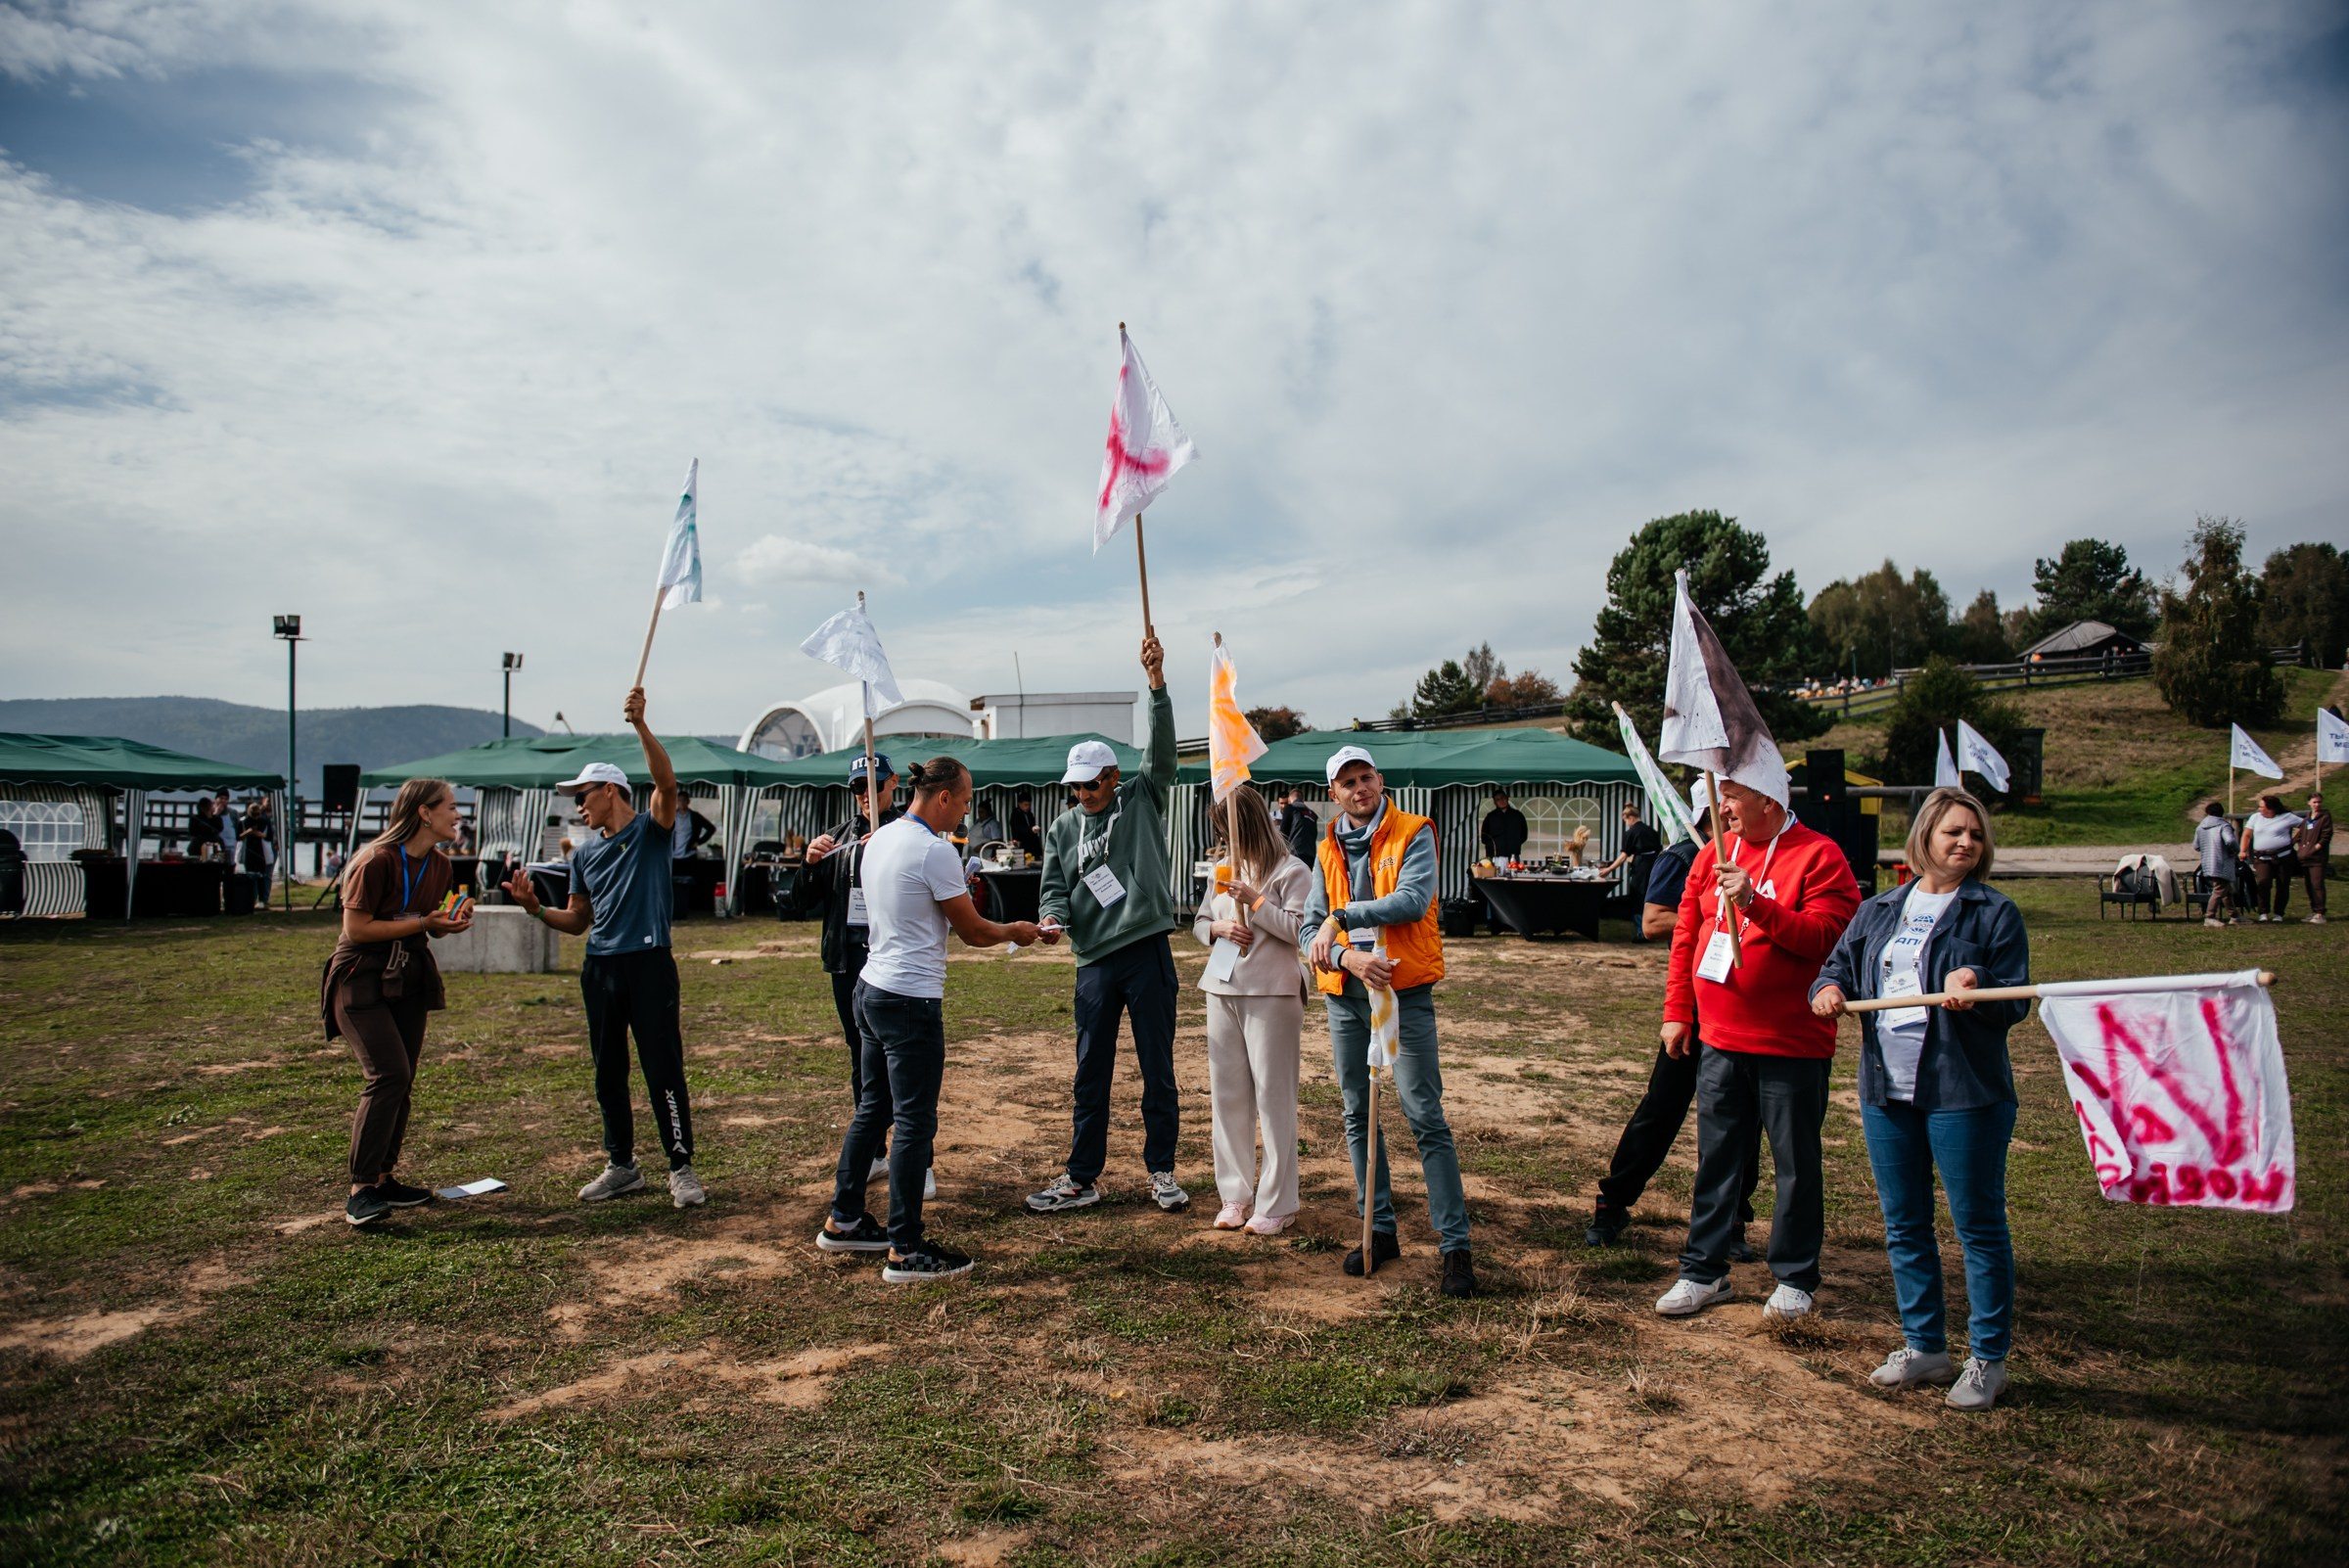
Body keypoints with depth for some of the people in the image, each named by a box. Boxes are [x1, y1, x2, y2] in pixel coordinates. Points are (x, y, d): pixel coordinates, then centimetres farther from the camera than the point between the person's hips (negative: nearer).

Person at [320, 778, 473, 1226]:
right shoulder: (379, 861, -19)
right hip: (362, 980, -8)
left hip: (409, 979, 8)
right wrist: (421, 923, -20)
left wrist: (452, 922, -4)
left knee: (402, 1081, 8)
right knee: (388, 1074, -19)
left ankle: (383, 1179, 18)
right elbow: (356, 929, -19)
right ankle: (361, 1189, -14)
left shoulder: (441, 866, 5)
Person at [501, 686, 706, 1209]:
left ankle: (681, 1167, 2)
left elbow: (666, 781, -22)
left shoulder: (650, 829, -2)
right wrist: (535, 907, 1)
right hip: (599, 969, 7)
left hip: (649, 964, -7)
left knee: (663, 1070, -5)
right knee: (607, 1074, 12)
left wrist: (640, 725, -31)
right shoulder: (585, 853, 15)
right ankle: (622, 1166, 24)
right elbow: (577, 921, 18)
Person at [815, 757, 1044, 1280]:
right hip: (912, 1001, -10)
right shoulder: (935, 850, -17)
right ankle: (906, 1251, 2)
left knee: (873, 1110, 20)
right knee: (915, 1122, -3)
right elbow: (972, 931, -10)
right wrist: (1017, 932, 8)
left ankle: (843, 1222, 30)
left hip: (872, 988, 10)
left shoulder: (880, 839, 10)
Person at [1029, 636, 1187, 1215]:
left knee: (1158, 1069, 6)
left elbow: (1163, 750, -10)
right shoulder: (1063, 828, 10)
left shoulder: (1143, 800, 2)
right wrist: (1053, 916, -16)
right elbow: (1054, 888, 8)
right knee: (1090, 1074, 8)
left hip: (1148, 953, -2)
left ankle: (1161, 1170, 19)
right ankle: (1081, 1178, 17)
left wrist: (1157, 684, -21)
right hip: (1095, 960, 3)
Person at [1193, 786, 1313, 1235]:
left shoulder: (1290, 870, -6)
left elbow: (1301, 928, -16)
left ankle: (1277, 1204, 6)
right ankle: (1234, 1194, 19)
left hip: (1271, 992, -6)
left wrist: (1255, 900, -16)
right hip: (1222, 990, 7)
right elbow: (1199, 921, 19)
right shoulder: (1224, 868, 13)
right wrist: (1218, 928, -2)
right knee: (1227, 1095, 9)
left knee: (1273, 1096, -2)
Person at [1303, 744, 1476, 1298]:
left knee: (1426, 1117, -6)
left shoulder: (1413, 834, -4)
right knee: (1359, 1116, 11)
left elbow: (1413, 900, -21)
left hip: (1404, 990, -5)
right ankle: (1380, 1230, 24)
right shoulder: (1329, 850, 10)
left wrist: (1341, 917, -16)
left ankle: (1455, 1245, -1)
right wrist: (1347, 956, -16)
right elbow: (1309, 929, 4)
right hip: (1345, 996, 6)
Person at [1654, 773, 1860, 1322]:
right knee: (1716, 1158, 11)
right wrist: (1677, 1011, 9)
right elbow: (1686, 935, 12)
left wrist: (1755, 902, -28)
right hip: (1719, 1039, 5)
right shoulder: (1714, 855, 9)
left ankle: (1795, 1280, 21)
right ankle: (1703, 1271, 21)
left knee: (1796, 1164, 7)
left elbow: (1825, 936, -20)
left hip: (1792, 1043, -5)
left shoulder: (1818, 856, -9)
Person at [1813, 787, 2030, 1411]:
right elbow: (1839, 965, 17)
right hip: (1886, 1089, 5)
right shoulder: (1879, 911, 12)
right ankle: (1924, 1346, 27)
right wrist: (1828, 988, -6)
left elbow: (2016, 1001, -5)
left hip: (1964, 1092, -5)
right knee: (1903, 1225, 13)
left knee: (1978, 1225, 3)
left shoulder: (1994, 912, -1)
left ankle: (1988, 1358, 17)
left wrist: (1975, 988, -26)